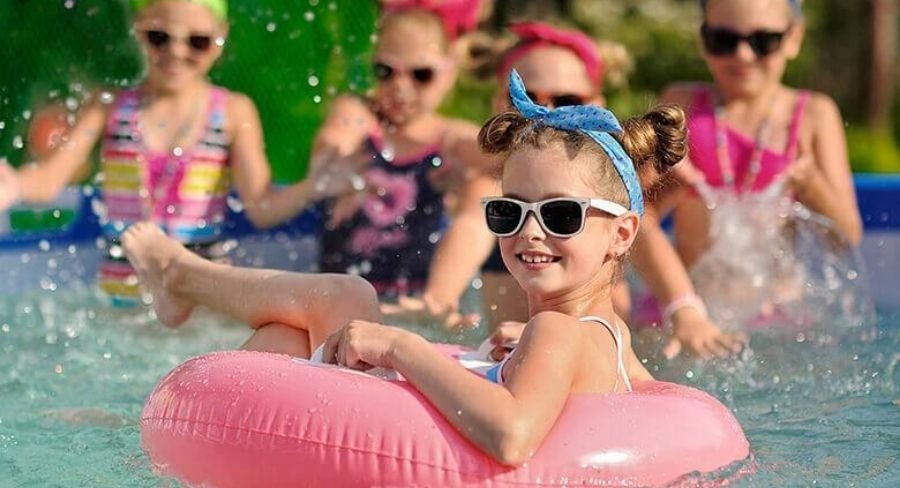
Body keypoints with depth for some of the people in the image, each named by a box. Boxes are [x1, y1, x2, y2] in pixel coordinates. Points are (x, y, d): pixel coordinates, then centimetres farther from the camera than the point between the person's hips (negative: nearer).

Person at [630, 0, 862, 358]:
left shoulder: (814, 116, 4)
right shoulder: (681, 106, 4)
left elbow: (849, 236, 0)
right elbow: (639, 217, -7)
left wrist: (811, 186, -22)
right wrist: (684, 310, -23)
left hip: (779, 312, 0)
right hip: (691, 299, 0)